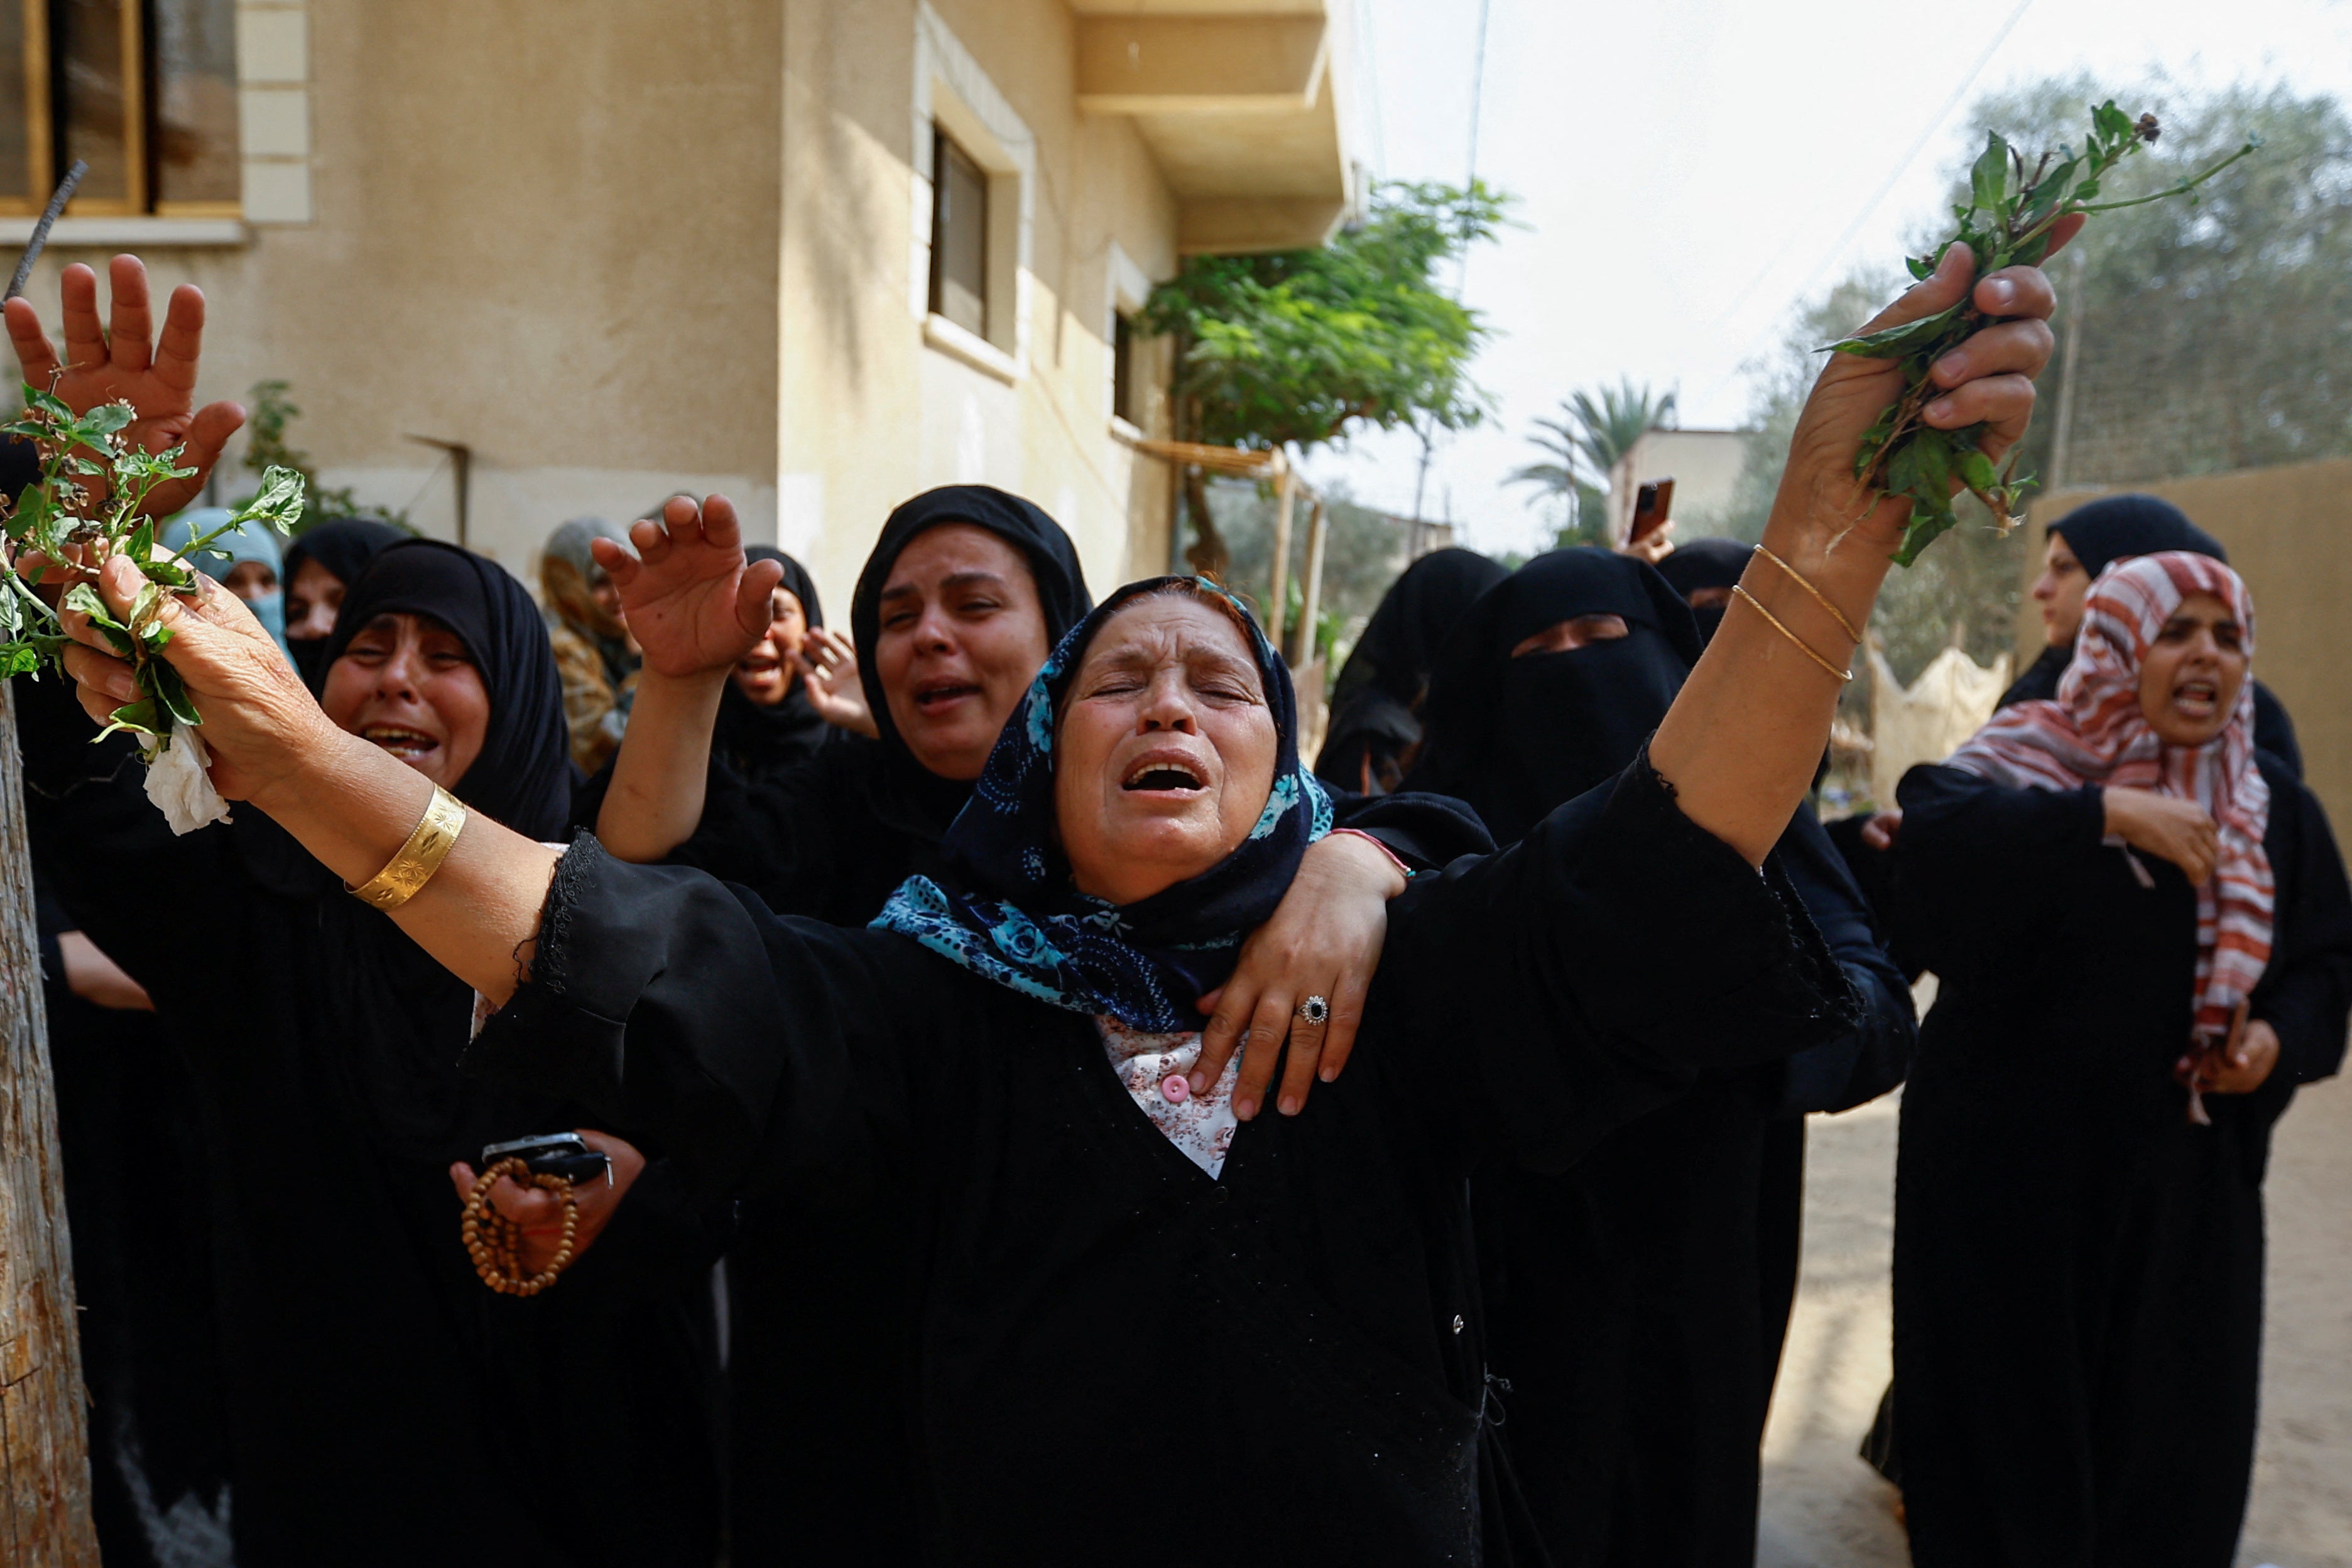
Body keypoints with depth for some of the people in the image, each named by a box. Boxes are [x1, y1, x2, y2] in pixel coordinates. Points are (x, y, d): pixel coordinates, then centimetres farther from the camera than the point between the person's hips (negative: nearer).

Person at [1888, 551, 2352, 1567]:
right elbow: (1929, 830, -27)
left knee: (2173, 1444, 12)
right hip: (2012, 1170, -4)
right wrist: (2105, 816, -29)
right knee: (2010, 1425, 8)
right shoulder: (2020, 767, -6)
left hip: (2190, 1181, 4)